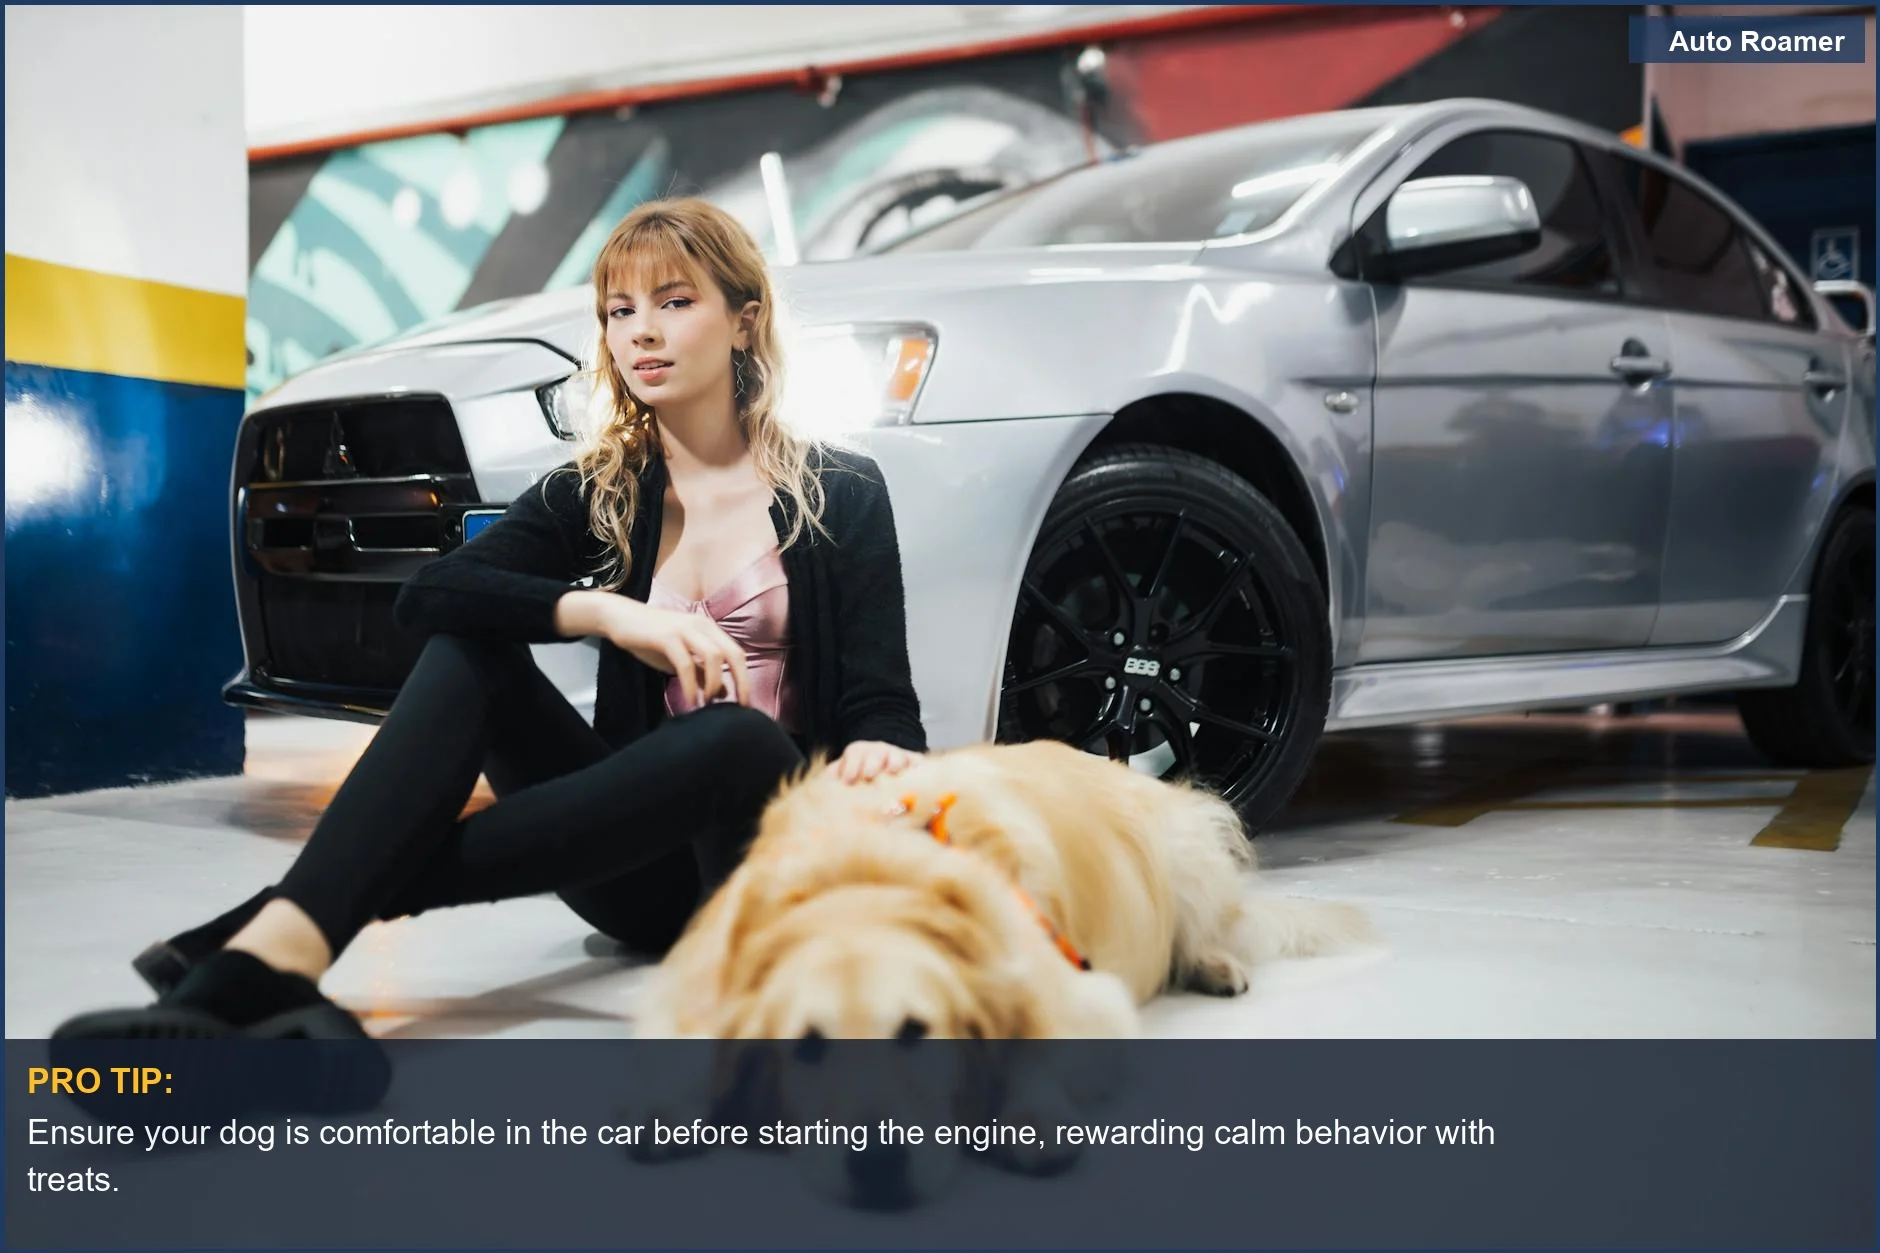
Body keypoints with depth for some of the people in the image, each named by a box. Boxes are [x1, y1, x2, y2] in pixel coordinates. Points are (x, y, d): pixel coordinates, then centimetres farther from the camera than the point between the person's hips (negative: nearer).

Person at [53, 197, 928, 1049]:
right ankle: (277, 955, -39)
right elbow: (427, 597, -9)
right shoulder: (596, 492, 7)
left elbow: (882, 710, -6)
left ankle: (375, 892, -32)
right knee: (466, 649, -19)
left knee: (733, 735, -36)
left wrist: (879, 761, -31)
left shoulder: (840, 493, -1)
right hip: (648, 864, 3)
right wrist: (607, 612, -24)